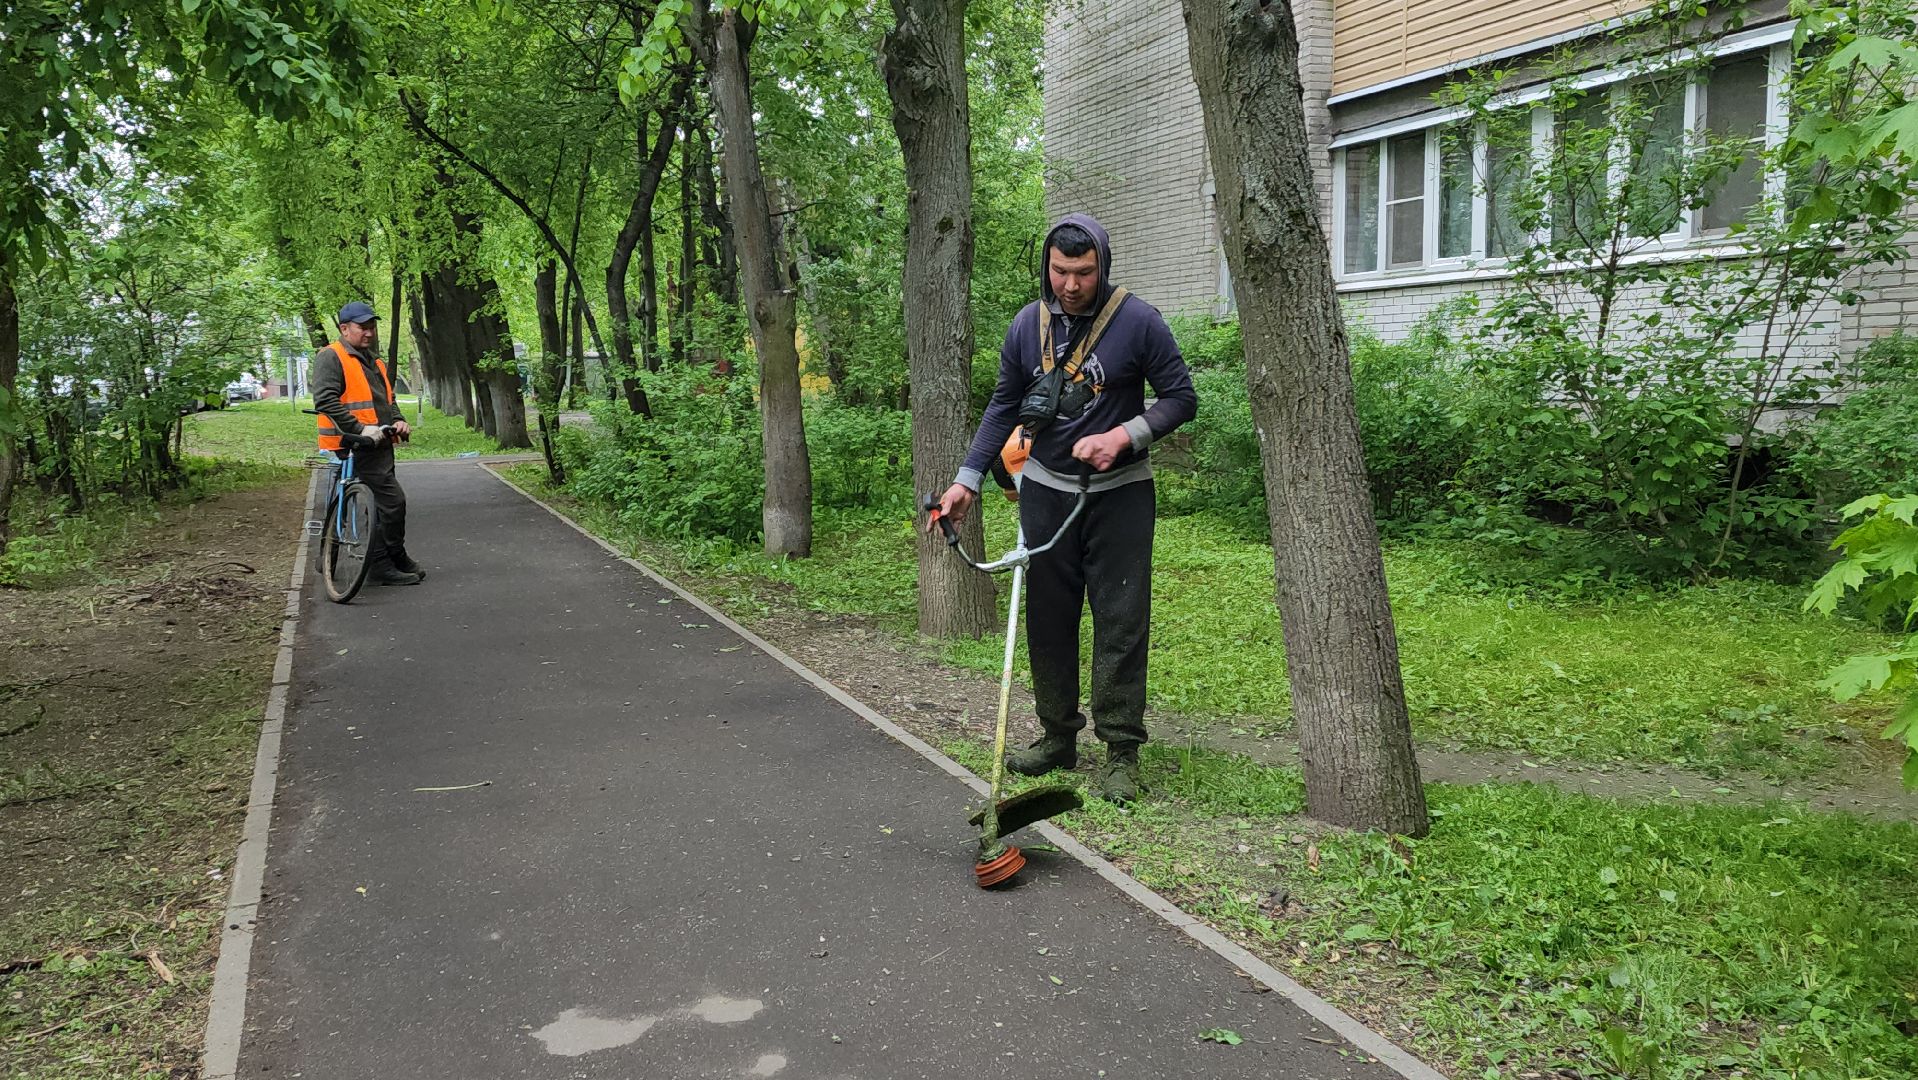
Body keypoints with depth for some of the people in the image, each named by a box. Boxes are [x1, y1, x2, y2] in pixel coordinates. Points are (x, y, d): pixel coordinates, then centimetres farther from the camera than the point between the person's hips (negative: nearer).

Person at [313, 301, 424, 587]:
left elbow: (386, 399, 30)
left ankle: (380, 565, 22)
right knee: (393, 501, -14)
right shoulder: (331, 358, -8)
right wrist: (360, 429, -27)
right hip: (356, 446, -10)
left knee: (383, 504, 13)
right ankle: (395, 560, -3)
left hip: (378, 445, 10)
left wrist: (398, 420, 8)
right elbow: (326, 400, -20)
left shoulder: (373, 360, 22)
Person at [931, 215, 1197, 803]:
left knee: (1121, 623, -4)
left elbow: (1181, 397, -5)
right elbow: (1003, 406, 9)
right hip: (1046, 490, 4)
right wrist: (967, 479, 2)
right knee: (1047, 620, 9)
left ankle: (1121, 753, 5)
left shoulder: (1138, 321, -10)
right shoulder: (1028, 324, 2)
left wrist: (1124, 435, -20)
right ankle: (1057, 737, 22)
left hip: (1119, 493, -4)